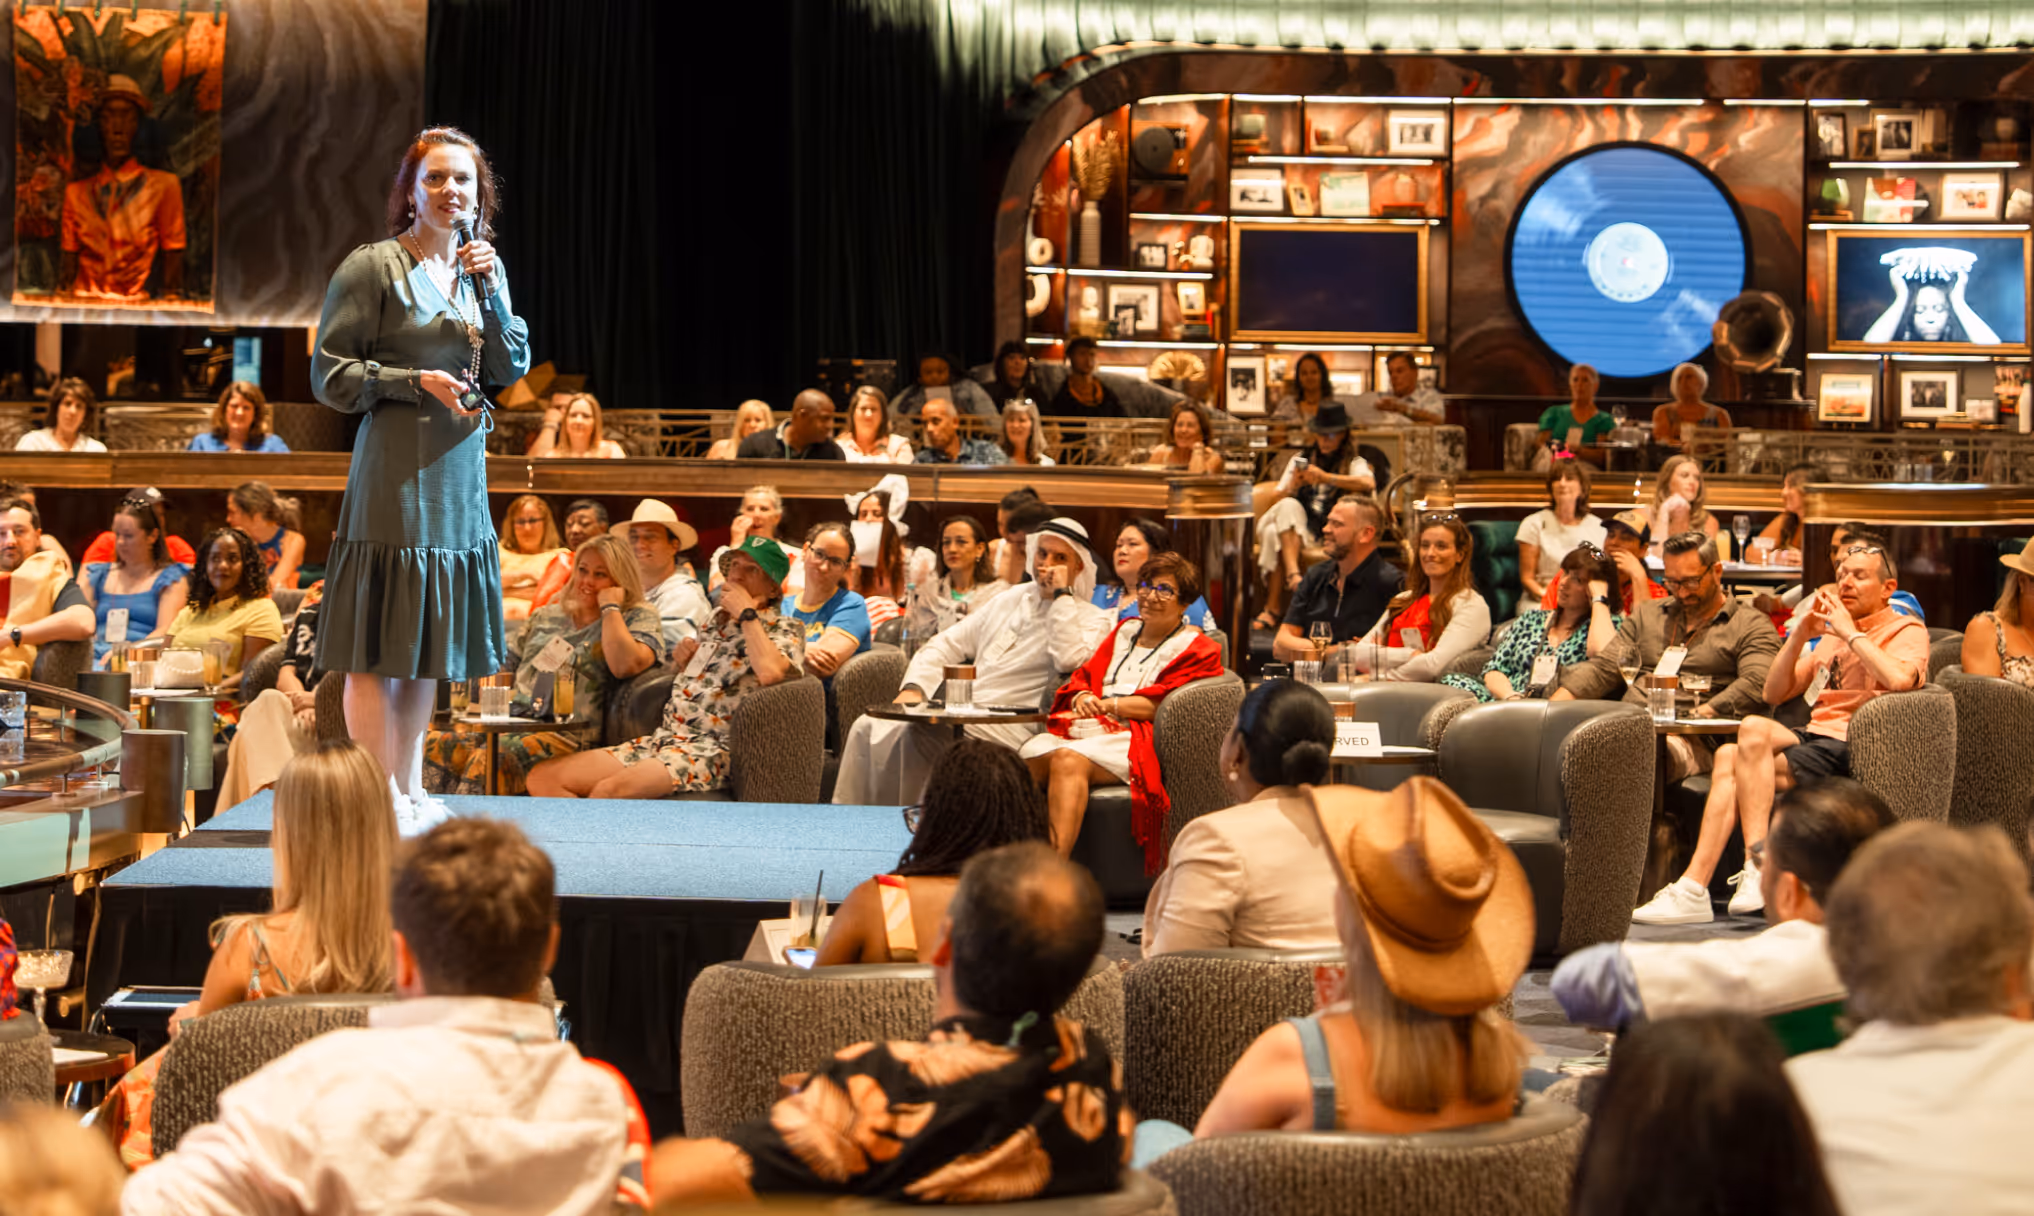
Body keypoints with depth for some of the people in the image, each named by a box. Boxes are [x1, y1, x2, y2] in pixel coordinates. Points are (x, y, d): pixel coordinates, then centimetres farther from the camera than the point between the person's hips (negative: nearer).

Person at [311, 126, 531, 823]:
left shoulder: (482, 268, 13)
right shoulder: (372, 268, -5)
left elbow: (511, 369, 6)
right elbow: (331, 375, -6)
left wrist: (489, 290, -6)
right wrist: (417, 381, -15)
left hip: (461, 476, 7)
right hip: (394, 471, -7)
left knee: (427, 643, 12)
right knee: (377, 649, -5)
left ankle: (408, 790, 20)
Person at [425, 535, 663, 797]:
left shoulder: (638, 618, 8)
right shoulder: (547, 616, 26)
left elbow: (627, 665, -14)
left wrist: (610, 607, -4)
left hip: (567, 734, -6)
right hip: (512, 723, 6)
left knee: (489, 759, -36)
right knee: (435, 745, -24)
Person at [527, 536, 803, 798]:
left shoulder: (784, 628, 1)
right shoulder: (715, 623, 24)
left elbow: (770, 672, -24)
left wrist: (746, 612, -10)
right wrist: (681, 661, 13)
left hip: (713, 749, -8)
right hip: (662, 739, 8)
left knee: (610, 790, -34)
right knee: (542, 778, -9)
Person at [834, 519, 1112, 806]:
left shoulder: (1091, 619, 4)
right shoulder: (1011, 599, 23)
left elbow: (1070, 660, -20)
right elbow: (945, 646, 21)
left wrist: (1062, 595, -11)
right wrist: (914, 688, 3)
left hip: (1003, 729, -6)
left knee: (900, 736, -28)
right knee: (868, 728, -17)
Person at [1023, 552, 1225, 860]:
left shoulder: (1193, 648, 10)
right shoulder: (1125, 632, 29)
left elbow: (1161, 704, -4)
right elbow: (1084, 677, 20)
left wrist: (1107, 704, -11)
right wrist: (1082, 698, -4)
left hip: (1134, 737, -6)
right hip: (1085, 728, 6)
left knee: (1068, 759, -36)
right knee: (1027, 756, -28)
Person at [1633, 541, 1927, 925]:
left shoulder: (1907, 631, 4)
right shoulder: (1832, 635, 27)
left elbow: (1899, 679, -21)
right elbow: (1774, 693, 21)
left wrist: (1850, 634, -9)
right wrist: (1801, 635, 7)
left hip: (1853, 748, -7)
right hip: (1814, 735, 7)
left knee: (1755, 729, -27)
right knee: (1728, 757, -21)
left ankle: (1757, 866, -30)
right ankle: (1693, 889, -29)